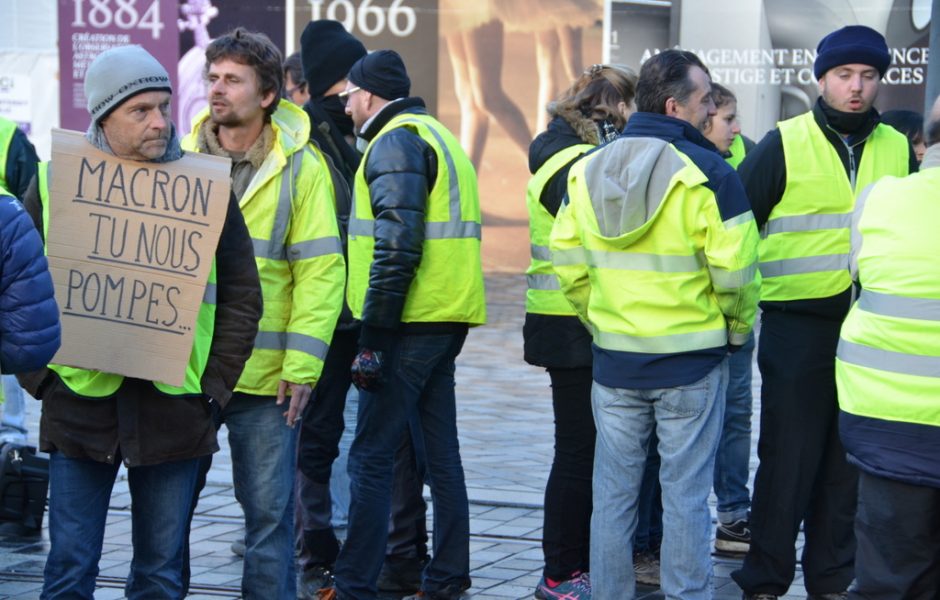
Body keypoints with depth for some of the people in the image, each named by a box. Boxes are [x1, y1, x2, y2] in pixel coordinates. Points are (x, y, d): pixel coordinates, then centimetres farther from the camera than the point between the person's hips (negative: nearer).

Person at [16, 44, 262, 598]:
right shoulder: (55, 182, 1)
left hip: (173, 407, 0)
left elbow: (242, 293, 6)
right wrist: (40, 377, -1)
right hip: (80, 403, 0)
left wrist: (214, 382, -1)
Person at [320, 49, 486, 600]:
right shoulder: (437, 136, 20)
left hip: (411, 326, -10)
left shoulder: (397, 142, -11)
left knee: (372, 457, -5)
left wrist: (374, 336, -19)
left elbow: (397, 247, -20)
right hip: (447, 321, 10)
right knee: (441, 452, 13)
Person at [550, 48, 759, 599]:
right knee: (685, 493, 4)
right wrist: (739, 328, 4)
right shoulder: (707, 173, -14)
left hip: (614, 357, 4)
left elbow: (569, 260, 6)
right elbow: (735, 270, -14)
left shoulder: (587, 170, 2)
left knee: (614, 491, 11)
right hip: (691, 361, -4)